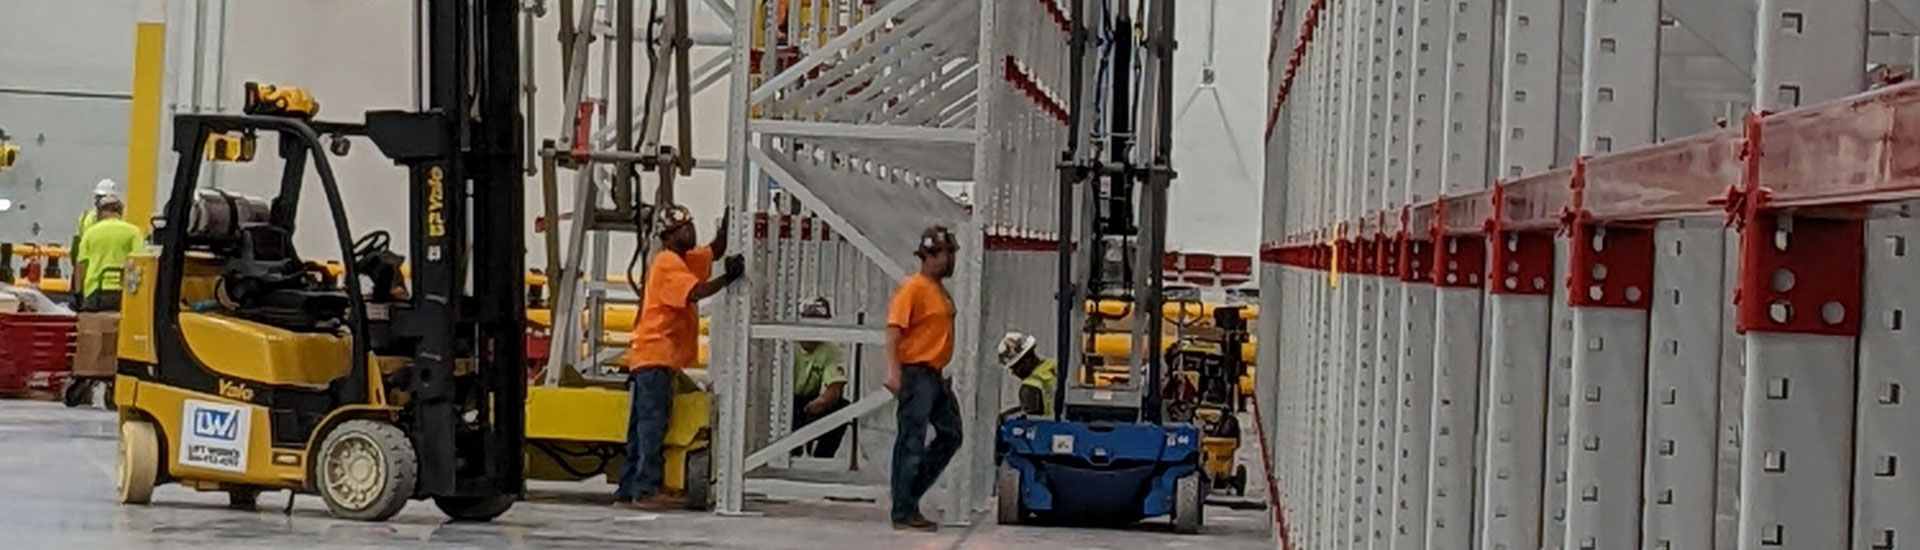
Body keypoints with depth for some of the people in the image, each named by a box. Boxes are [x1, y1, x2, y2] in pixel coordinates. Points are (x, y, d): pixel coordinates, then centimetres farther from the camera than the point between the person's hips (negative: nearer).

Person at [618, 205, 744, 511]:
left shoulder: (684, 260, 18)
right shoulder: (668, 264, -12)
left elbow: (715, 251, 22)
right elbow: (696, 292, -24)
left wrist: (727, 224, 9)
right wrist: (728, 278, -25)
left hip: (655, 357, 10)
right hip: (656, 355, -10)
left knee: (642, 427, 10)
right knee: (653, 424, -12)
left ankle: (628, 491, 12)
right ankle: (645, 490, -15)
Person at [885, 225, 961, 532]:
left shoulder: (941, 291, 15)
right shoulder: (913, 288, -11)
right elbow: (894, 330, -17)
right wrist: (893, 371, -24)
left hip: (936, 375, 10)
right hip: (916, 373, -10)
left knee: (950, 435, 12)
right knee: (911, 443, -5)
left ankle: (909, 496, 18)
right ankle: (904, 513, -1)